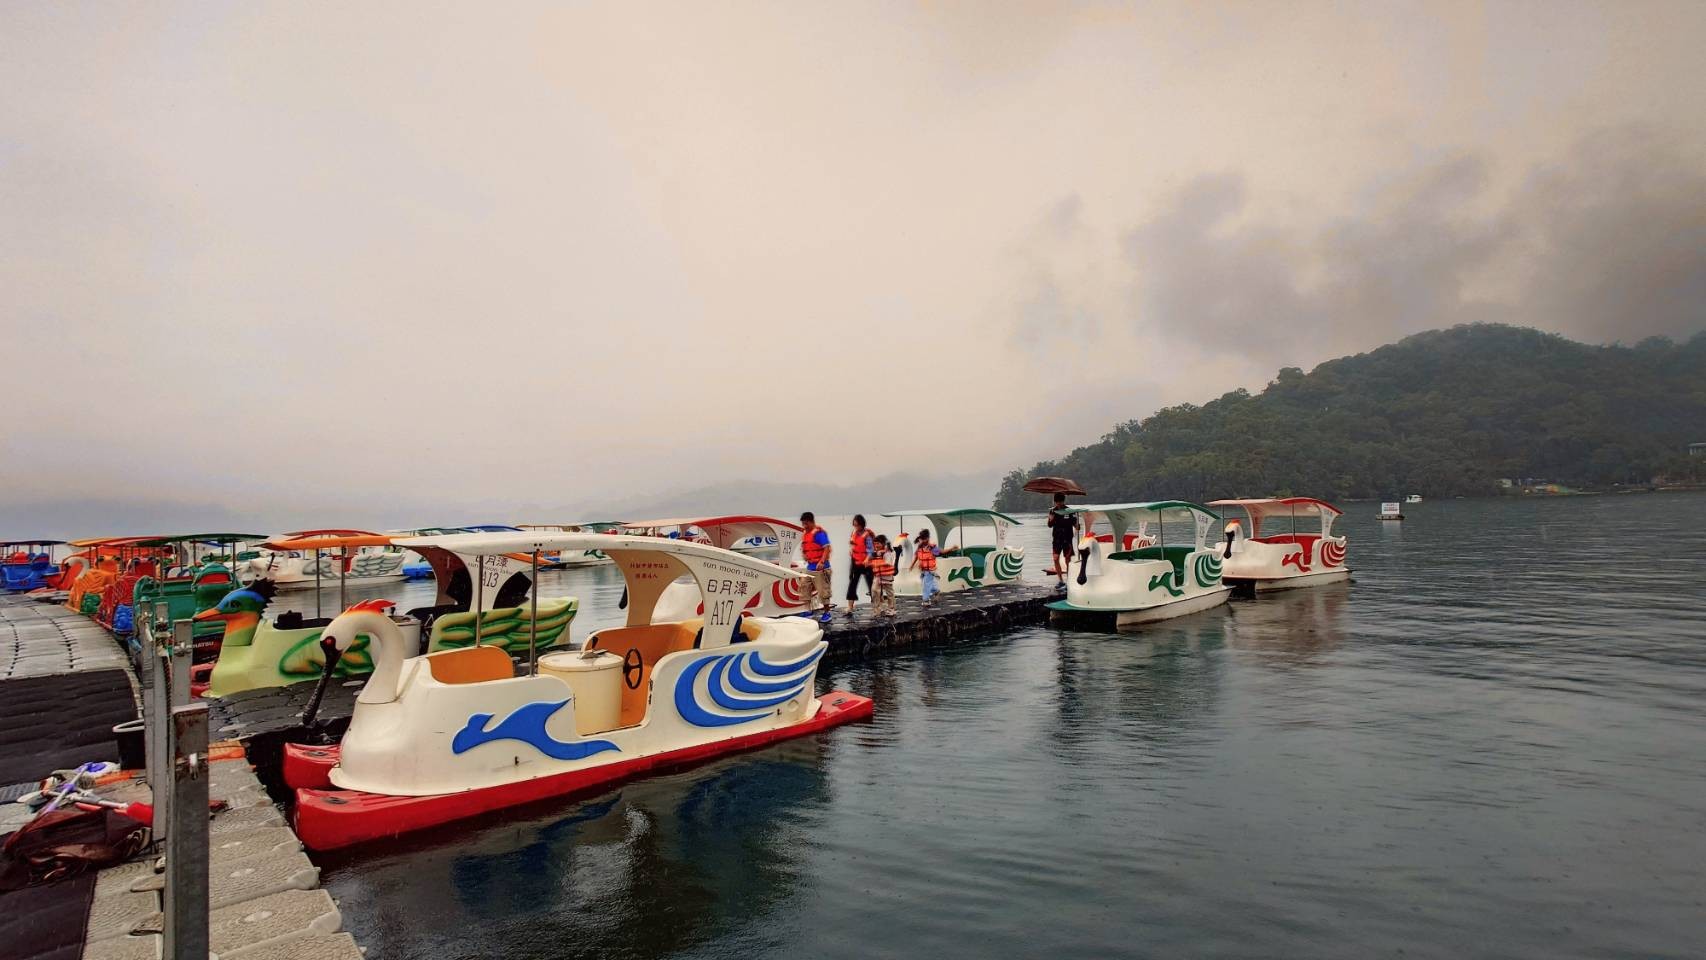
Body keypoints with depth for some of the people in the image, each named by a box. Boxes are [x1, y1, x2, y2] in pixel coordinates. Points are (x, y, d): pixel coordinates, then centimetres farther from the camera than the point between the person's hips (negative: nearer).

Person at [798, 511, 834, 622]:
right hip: (809, 567, 9)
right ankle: (808, 610, 29)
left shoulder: (818, 532, -15)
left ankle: (827, 613, 8)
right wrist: (804, 554, 5)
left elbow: (827, 548, -22)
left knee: (823, 590, -2)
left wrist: (822, 562, -29)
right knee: (806, 589, 16)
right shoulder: (804, 533, 12)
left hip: (820, 568, -9)